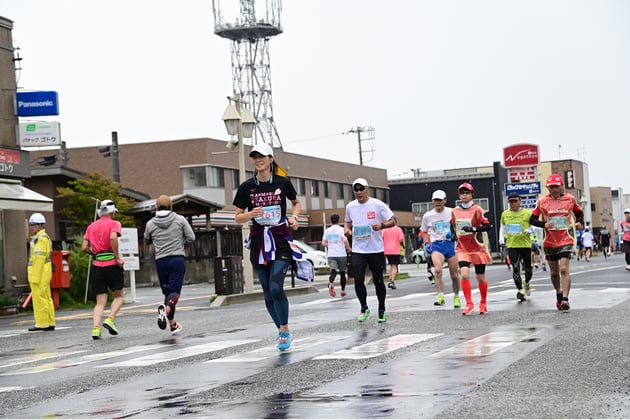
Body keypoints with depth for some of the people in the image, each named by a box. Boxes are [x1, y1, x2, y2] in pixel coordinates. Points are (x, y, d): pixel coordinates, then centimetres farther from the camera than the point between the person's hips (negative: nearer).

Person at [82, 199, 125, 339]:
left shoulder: (91, 226, 15)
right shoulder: (114, 224, 1)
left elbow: (85, 248, 6)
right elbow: (113, 238, -20)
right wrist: (118, 257, -15)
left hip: (96, 266, 4)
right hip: (112, 265, -4)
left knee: (100, 301, 6)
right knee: (119, 295, 14)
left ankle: (96, 328, -13)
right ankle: (110, 319, -6)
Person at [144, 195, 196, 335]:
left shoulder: (150, 224, 4)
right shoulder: (180, 220, 1)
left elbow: (147, 241, 17)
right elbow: (191, 238, 0)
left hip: (160, 261, 2)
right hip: (177, 259, -2)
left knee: (167, 291, 12)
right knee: (175, 291, -7)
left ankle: (172, 323, 12)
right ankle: (167, 307, -39)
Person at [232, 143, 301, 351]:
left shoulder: (283, 183, -1)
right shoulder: (246, 187, 1)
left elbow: (297, 203, 18)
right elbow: (238, 217, 5)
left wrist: (293, 216, -1)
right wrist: (251, 214, -15)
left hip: (281, 240, -3)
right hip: (259, 241, 3)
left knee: (276, 287, -19)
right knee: (268, 292, 6)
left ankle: (284, 331, -3)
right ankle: (282, 332, 21)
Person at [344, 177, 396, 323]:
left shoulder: (377, 204, -6)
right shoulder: (350, 206, 5)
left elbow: (392, 221, -3)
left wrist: (381, 225, -23)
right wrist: (346, 229, 0)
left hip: (376, 249, -2)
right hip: (358, 250, 2)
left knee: (378, 280, 5)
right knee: (358, 280, -7)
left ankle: (382, 310, 22)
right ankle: (364, 308, 13)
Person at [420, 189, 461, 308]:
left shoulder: (452, 212, 1)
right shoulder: (427, 216, 6)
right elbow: (424, 232, 20)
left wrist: (454, 234, -8)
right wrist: (427, 244, 5)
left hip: (450, 244, 1)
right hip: (436, 245, 0)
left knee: (454, 274, 6)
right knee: (438, 269, -26)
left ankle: (456, 297, 28)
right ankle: (441, 296, -28)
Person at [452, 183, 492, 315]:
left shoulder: (477, 210, -6)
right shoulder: (455, 211, 7)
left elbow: (487, 226, -13)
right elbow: (453, 227, 23)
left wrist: (474, 229, -25)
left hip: (477, 248, -2)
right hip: (462, 248, 2)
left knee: (480, 277, 8)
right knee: (465, 274, -17)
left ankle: (483, 303, 26)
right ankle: (469, 303, -9)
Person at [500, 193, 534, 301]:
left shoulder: (527, 213, -4)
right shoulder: (505, 214, 6)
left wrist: (530, 230, -17)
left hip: (526, 244, -1)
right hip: (512, 245, 1)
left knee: (528, 268, 11)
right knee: (515, 268, -12)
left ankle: (527, 283, 41)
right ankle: (520, 290, -10)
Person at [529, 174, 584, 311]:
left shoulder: (570, 199, 1)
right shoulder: (542, 202, -2)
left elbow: (579, 212, 19)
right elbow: (532, 219, 1)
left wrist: (579, 223, -1)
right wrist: (544, 224, -17)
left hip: (565, 241, -2)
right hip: (550, 242, 2)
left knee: (564, 269, -16)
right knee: (554, 272, 13)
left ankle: (565, 299, -18)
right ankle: (558, 294, 37)